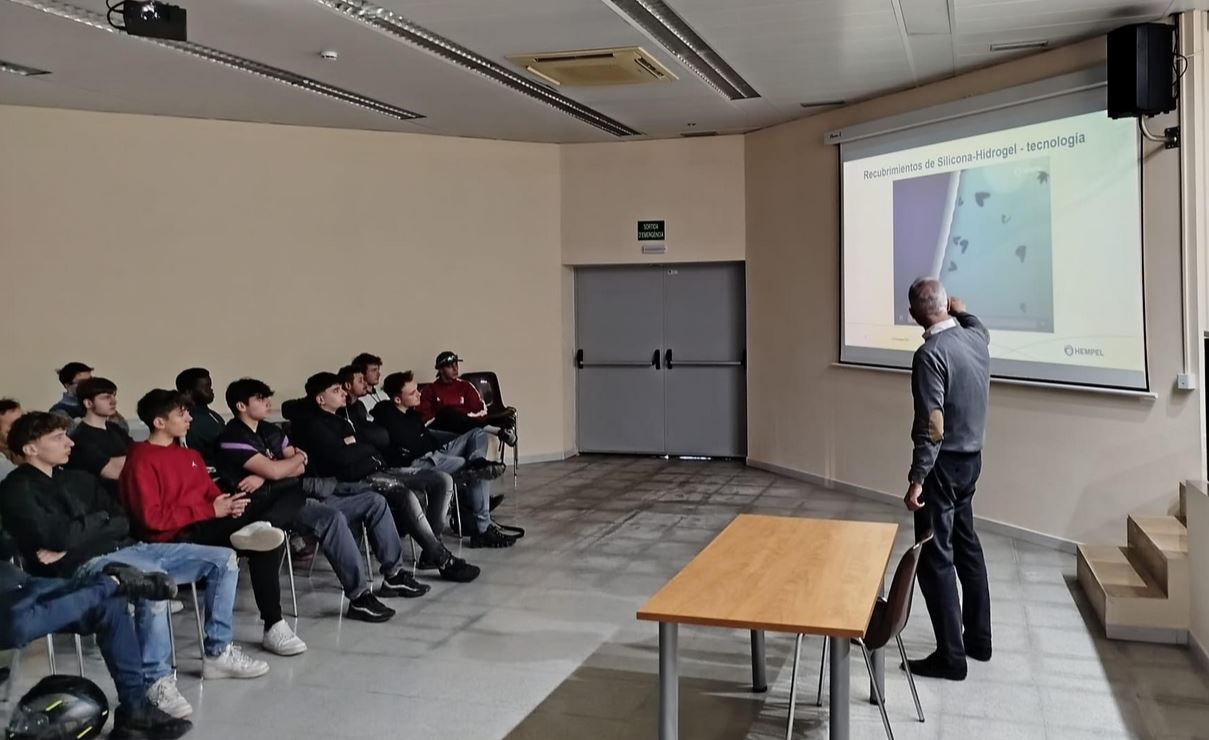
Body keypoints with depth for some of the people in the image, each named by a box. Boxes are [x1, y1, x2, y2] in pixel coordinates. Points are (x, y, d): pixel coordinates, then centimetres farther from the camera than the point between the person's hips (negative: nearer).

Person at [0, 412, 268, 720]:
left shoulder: (78, 478, 20)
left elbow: (123, 523, 11)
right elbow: (59, 537, -16)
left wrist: (78, 537, -7)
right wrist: (101, 520, 2)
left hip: (127, 549, 8)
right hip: (84, 565, -8)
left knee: (223, 559, 1)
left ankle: (218, 652, 7)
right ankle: (157, 680, -30)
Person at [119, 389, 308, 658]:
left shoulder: (190, 455, 22)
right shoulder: (141, 461, -5)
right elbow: (152, 518, -16)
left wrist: (229, 504, -6)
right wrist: (211, 510, -17)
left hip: (210, 524, 9)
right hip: (180, 537, -9)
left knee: (293, 495, -2)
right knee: (266, 544, -29)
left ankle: (256, 529, -32)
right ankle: (273, 628, -23)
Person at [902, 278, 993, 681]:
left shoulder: (931, 354, -22)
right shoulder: (977, 339, 2)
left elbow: (931, 426, -25)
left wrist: (917, 479, -22)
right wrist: (961, 311, 48)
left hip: (944, 464, -9)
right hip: (971, 458, 9)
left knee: (935, 558, -1)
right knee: (966, 546, 19)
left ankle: (951, 656, 5)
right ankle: (979, 639, 30)